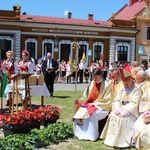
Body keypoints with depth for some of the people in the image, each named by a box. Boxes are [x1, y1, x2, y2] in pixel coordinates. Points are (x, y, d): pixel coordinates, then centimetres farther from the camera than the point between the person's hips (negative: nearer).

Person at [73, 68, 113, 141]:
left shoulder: (106, 85, -7)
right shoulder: (91, 84, 7)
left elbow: (107, 101, -11)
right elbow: (85, 97, 12)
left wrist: (94, 104, -17)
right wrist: (79, 101, -7)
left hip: (101, 107, -5)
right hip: (89, 105, 5)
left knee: (91, 113, -34)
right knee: (80, 112, -22)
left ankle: (91, 135, -20)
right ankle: (81, 134, -12)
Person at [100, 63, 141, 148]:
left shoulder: (137, 89, -7)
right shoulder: (121, 88, 10)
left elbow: (134, 104, -15)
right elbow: (116, 100, 4)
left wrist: (123, 111, -21)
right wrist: (117, 109, -15)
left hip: (131, 112, -5)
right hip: (120, 110, 5)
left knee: (123, 119, -30)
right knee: (112, 117, -21)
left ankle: (122, 141, -20)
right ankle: (112, 139, -13)